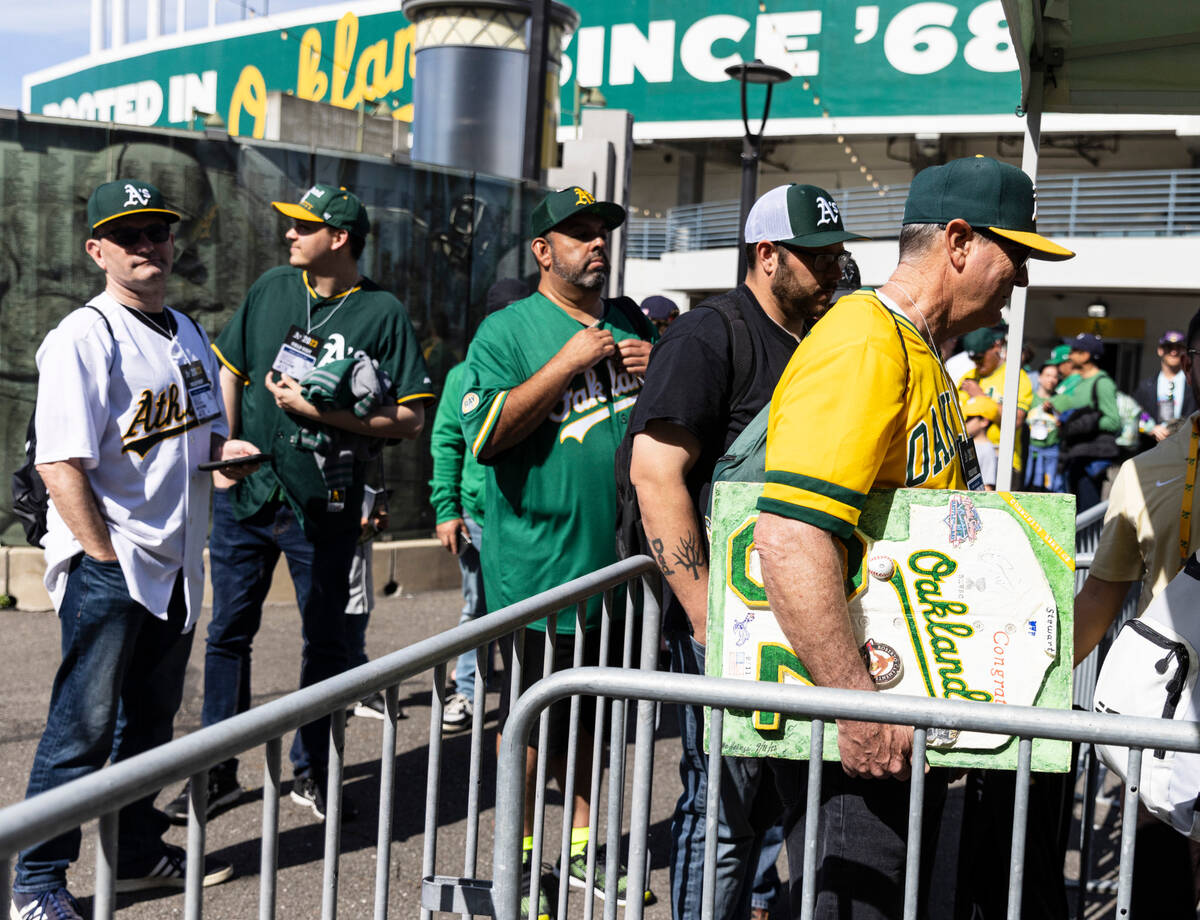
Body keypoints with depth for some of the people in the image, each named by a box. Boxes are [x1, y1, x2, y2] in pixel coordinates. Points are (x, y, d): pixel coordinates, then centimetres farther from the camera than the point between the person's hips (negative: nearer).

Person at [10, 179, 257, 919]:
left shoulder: (188, 336, 12)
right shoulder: (81, 338, -13)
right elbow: (60, 465, -19)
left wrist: (225, 449, -1)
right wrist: (108, 561, -18)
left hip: (176, 566, 8)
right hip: (107, 566, -7)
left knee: (151, 718, 18)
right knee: (83, 725, -2)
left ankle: (138, 850, 33)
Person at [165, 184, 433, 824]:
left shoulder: (382, 313, -7)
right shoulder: (271, 289, 6)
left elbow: (410, 419, -12)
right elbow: (230, 370, 15)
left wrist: (321, 412, -17)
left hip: (324, 505, -3)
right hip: (245, 491, 4)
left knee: (326, 639, 7)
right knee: (228, 632, 9)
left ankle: (310, 771, 24)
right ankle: (218, 773, 21)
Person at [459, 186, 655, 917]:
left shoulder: (630, 324, 12)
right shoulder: (507, 331, -5)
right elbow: (486, 437, -17)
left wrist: (660, 376, -3)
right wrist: (567, 363, -20)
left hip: (618, 561, 6)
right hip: (539, 567, -5)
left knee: (596, 715, 16)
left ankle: (582, 847, 30)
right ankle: (519, 857, 20)